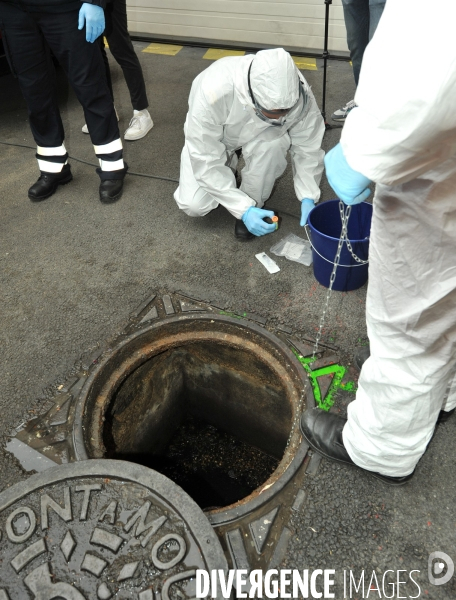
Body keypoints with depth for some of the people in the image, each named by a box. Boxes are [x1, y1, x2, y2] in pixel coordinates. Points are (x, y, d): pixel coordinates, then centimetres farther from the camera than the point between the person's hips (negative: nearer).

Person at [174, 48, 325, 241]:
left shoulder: (298, 93, -33)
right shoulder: (213, 91, -41)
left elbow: (307, 147, -18)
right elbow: (205, 161, -34)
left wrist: (308, 197, -29)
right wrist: (243, 208, -38)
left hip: (260, 135, 2)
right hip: (212, 139, -1)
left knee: (273, 144, -35)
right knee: (193, 205, -18)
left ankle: (254, 205, -8)